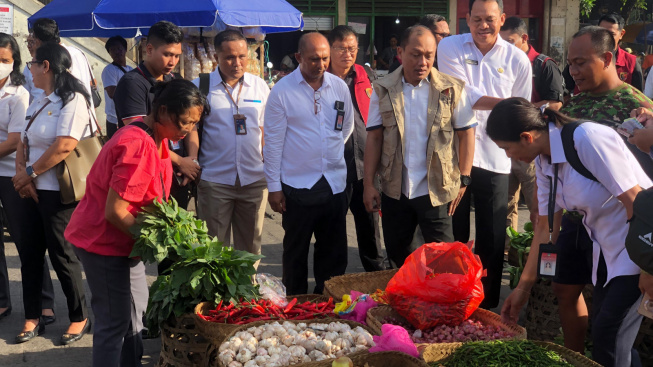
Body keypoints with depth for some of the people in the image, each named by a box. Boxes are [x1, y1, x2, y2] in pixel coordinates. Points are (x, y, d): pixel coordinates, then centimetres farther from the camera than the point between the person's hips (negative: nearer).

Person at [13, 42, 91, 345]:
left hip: (58, 192, -8)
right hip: (31, 191, 8)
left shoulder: (72, 100, -12)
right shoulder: (36, 104, 14)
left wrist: (30, 173, -12)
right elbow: (23, 143, 11)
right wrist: (22, 176, -8)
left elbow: (65, 146, -21)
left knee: (62, 256, 1)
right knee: (29, 253, 11)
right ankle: (32, 318, 22)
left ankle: (79, 317, 17)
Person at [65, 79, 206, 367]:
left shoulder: (155, 138, 2)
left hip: (124, 239, 10)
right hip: (104, 242, -10)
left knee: (136, 310, 18)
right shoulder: (138, 146, -28)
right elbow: (115, 211, -27)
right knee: (115, 322, -1)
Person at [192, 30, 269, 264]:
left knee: (251, 247, 12)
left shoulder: (260, 87, 8)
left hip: (254, 181, 2)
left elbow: (265, 131, 13)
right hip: (214, 181, -2)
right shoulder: (200, 87, -1)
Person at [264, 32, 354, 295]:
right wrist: (273, 186, -6)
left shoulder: (339, 87, 3)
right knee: (296, 252, 10)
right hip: (297, 185, -3)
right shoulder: (282, 91, -7)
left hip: (334, 182, 3)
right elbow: (273, 142, -6)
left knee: (334, 252, 11)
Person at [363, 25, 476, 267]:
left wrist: (463, 179, -6)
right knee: (396, 256, 16)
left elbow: (466, 134, -1)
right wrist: (368, 184, -3)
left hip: (436, 191, -2)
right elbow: (374, 138, 2)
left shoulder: (452, 89, -4)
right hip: (394, 191, 3)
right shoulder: (384, 90, 1)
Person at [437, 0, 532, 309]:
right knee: (453, 236, 9)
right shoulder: (450, 48, -1)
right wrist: (503, 103, -21)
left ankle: (487, 306, 20)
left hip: (495, 159, 1)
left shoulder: (517, 59, 3)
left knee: (492, 239, 7)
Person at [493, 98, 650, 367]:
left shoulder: (588, 139, -24)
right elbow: (546, 226, 7)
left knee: (608, 337, -8)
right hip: (608, 251, 8)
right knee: (602, 332, 12)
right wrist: (523, 287, 8)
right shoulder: (544, 162, 2)